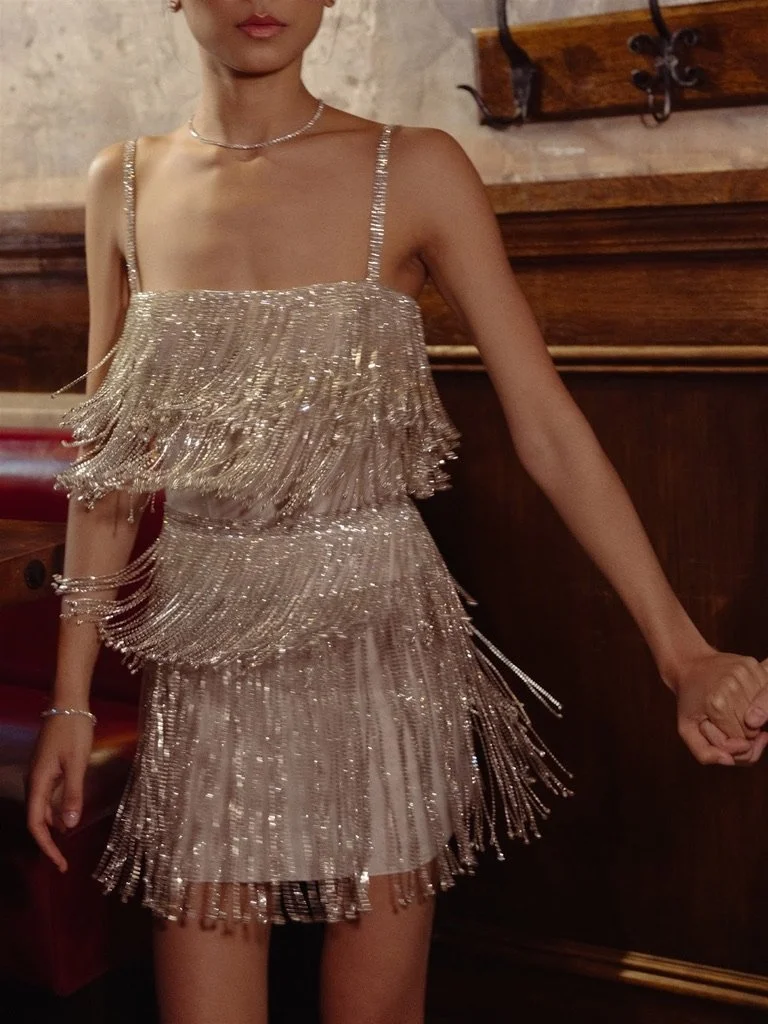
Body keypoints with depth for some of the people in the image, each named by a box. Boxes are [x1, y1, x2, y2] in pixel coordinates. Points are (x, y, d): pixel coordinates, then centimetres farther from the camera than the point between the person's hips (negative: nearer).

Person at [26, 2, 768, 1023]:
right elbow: (107, 471, 7)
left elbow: (547, 425, -7)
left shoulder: (416, 171, -5)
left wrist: (682, 653, -13)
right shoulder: (125, 186, 3)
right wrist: (70, 699, 6)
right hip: (206, 657, 2)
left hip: (377, 637, -2)